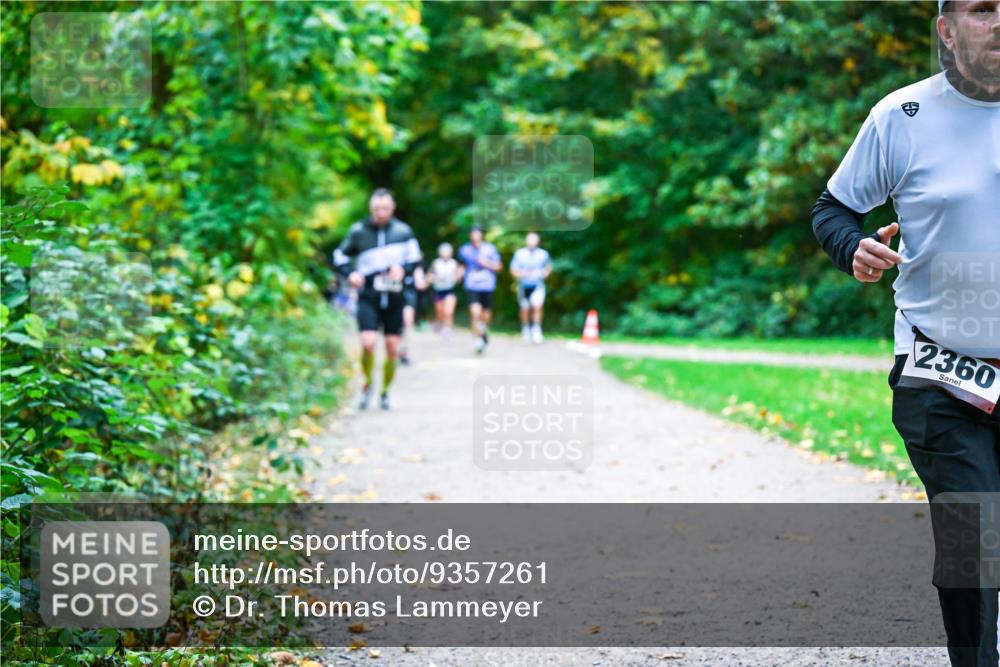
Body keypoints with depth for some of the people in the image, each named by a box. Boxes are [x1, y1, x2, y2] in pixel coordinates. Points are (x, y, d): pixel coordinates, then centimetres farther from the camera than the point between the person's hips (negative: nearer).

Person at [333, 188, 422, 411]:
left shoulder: (402, 231, 0)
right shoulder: (358, 230, 0)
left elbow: (415, 259, 5)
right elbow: (340, 256, 11)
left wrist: (403, 269, -16)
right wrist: (350, 274, -8)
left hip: (394, 298, 1)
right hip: (368, 297, -1)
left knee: (392, 349, 3)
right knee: (368, 343, -18)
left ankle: (385, 392, 23)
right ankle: (367, 384, 8)